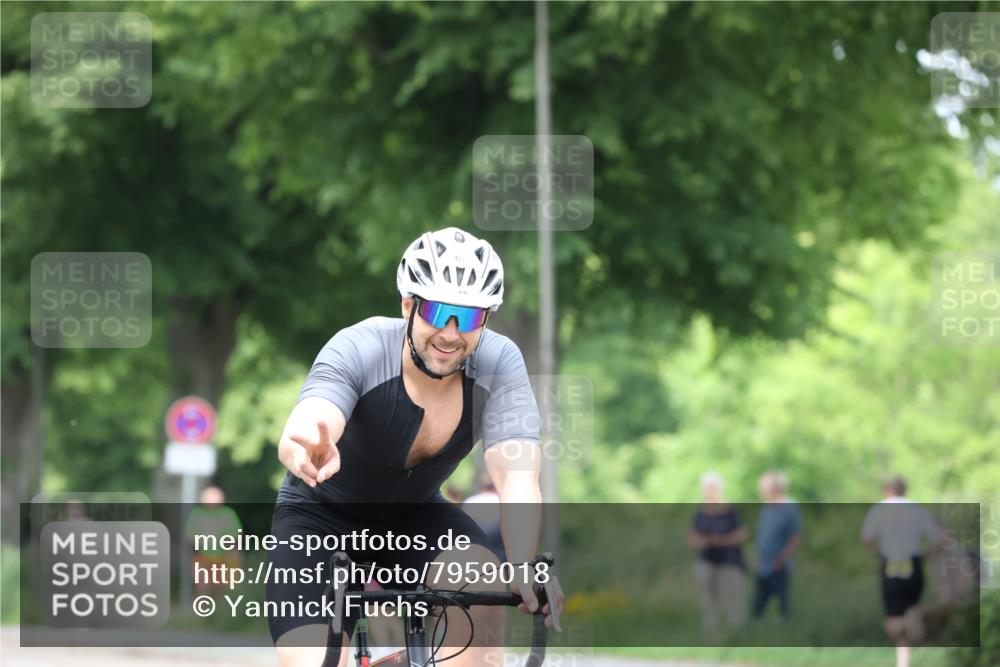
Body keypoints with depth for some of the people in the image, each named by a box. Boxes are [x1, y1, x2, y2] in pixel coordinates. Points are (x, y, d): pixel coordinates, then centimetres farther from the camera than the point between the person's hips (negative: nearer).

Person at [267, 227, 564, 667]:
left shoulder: (498, 363, -22)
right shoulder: (358, 350, -30)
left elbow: (517, 476, -33)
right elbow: (298, 436, -48)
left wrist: (525, 570, -52)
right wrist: (307, 450, -74)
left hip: (414, 516, 2)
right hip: (323, 516, -2)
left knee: (484, 587, -29)